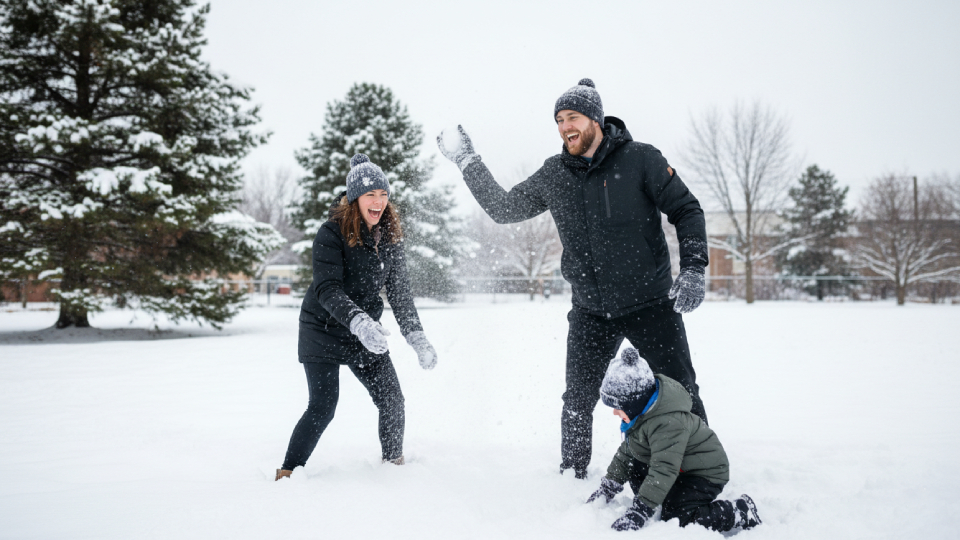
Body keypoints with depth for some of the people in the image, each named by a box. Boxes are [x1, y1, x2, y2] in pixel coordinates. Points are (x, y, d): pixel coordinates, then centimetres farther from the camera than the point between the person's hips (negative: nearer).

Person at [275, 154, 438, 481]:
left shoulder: (390, 236, -1)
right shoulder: (331, 234, -19)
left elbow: (399, 291, 0)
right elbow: (327, 289, -28)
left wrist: (416, 337, -13)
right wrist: (358, 322, -45)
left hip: (367, 332, 5)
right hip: (324, 330, -5)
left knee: (392, 400, 2)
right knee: (322, 407, -13)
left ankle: (394, 463, 26)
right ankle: (289, 472, 4)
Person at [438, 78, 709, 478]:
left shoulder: (640, 159, -9)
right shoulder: (553, 175, 3)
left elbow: (687, 210, -5)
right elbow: (503, 209, 12)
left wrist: (692, 270, -15)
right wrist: (466, 161, 9)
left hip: (651, 305, -3)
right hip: (591, 312, 3)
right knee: (577, 402, 9)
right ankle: (572, 476, 27)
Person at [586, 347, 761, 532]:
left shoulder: (668, 423, -33)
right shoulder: (639, 412, -1)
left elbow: (664, 470, -36)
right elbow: (627, 450, 13)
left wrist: (639, 511, -38)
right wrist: (608, 486, 10)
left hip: (705, 474, -10)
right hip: (681, 468, 10)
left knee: (674, 519, -22)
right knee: (632, 465, 1)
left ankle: (741, 512, -9)